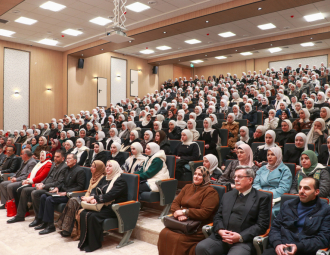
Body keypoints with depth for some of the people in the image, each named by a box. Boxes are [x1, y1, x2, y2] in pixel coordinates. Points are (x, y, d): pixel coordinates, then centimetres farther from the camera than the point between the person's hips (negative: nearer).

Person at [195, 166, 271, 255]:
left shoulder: (261, 198, 5)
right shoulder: (227, 195, 19)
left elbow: (262, 225, -3)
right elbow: (218, 216, 17)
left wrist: (241, 237, -12)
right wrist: (220, 230, -5)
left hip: (244, 240, -4)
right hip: (221, 237, 5)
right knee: (201, 247, -21)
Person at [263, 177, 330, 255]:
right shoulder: (287, 205, 16)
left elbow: (323, 238, -1)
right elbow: (275, 227, 14)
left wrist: (299, 246, -13)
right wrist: (277, 244, -6)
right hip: (281, 249, 2)